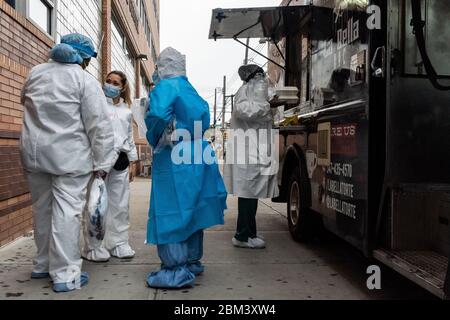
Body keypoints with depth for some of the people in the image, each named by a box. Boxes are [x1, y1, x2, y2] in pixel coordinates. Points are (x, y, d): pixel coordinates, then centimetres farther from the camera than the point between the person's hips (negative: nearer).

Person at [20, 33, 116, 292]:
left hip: (34, 152, 6)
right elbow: (99, 125, -11)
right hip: (69, 155, -6)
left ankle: (44, 264, 29)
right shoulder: (85, 80, -6)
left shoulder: (35, 73, 12)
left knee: (43, 209, 16)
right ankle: (65, 274, -1)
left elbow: (26, 104, 27)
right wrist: (102, 162, -8)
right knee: (67, 211, -4)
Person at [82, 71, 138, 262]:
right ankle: (93, 246, 5)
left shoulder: (126, 110, 18)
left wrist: (132, 161, 18)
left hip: (120, 159, 5)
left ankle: (118, 243, 18)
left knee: (120, 205, 8)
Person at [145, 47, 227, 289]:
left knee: (171, 214, -3)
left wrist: (155, 139, -10)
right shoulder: (189, 88, 16)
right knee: (189, 211, 17)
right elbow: (204, 117, 22)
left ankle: (178, 271, 0)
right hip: (196, 156, 9)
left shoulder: (166, 86, -10)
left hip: (174, 160, -9)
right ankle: (192, 261, 29)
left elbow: (158, 115, -27)